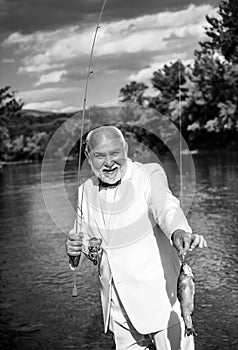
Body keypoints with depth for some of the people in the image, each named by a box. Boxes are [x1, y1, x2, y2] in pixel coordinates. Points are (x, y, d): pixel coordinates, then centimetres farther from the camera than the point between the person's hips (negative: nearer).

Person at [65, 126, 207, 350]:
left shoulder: (149, 175, -11)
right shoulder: (86, 191, 3)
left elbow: (166, 207, -30)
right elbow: (84, 235, 14)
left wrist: (180, 231, -52)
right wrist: (74, 247, -10)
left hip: (159, 296, -4)